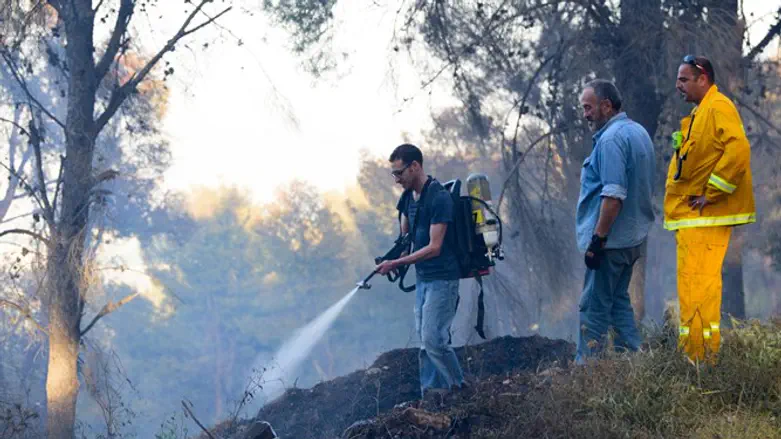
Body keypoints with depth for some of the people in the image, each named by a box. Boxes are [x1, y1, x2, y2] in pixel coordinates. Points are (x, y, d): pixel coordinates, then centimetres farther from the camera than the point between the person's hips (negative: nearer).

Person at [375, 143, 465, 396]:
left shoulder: (439, 198, -18)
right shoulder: (409, 197, 9)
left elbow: (434, 247, -21)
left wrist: (397, 263, -19)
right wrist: (393, 258, 4)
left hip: (441, 279, -9)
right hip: (422, 277, 9)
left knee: (433, 340, -11)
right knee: (426, 340, 8)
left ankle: (460, 389, 4)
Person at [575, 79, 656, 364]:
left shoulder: (611, 140, -18)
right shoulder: (638, 133, 14)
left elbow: (614, 195, -26)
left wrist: (598, 238, -23)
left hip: (612, 240, -10)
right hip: (634, 237, 10)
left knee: (594, 307, -4)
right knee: (618, 300, 17)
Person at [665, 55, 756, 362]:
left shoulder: (718, 107, -12)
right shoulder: (699, 113, 20)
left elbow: (738, 150, -26)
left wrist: (710, 194, -22)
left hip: (704, 215, -11)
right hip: (691, 214, 11)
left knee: (697, 285, -11)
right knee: (694, 285, 14)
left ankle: (700, 354, -10)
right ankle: (693, 353, 20)